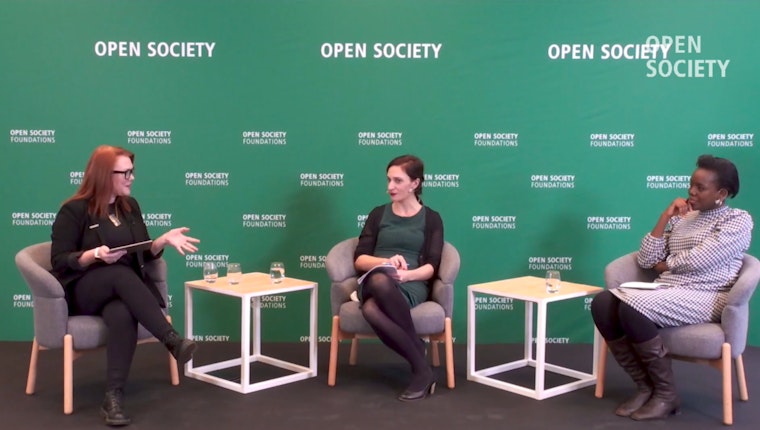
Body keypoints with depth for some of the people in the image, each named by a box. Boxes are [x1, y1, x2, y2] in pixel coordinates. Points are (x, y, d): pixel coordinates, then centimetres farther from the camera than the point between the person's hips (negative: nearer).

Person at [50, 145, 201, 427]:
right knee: (121, 274, -38)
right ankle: (173, 341, -42)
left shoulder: (130, 206, 13)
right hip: (83, 291, -3)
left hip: (123, 288, 3)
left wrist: (164, 240, -4)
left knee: (123, 316, -36)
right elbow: (60, 262, -7)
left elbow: (143, 255, 15)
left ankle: (113, 397, -40)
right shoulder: (74, 210, -3)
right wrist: (95, 255, -22)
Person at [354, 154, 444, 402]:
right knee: (371, 310, -41)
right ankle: (422, 368, -29)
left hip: (411, 285, -2)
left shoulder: (431, 219, 12)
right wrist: (385, 262, -12)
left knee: (373, 308, -42)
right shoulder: (378, 214, 18)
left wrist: (408, 274, -20)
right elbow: (359, 259, 9)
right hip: (374, 283, 2)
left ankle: (419, 368, -27)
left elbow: (432, 267, 2)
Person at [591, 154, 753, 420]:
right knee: (603, 303, -20)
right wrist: (664, 218, 4)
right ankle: (645, 386, -12)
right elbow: (645, 260, 10)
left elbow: (699, 259, -12)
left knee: (634, 308, -32)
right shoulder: (682, 218, 20)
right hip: (666, 292, 7)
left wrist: (664, 264, 5)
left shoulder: (738, 220, 2)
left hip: (705, 297, -6)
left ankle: (666, 394, -17)